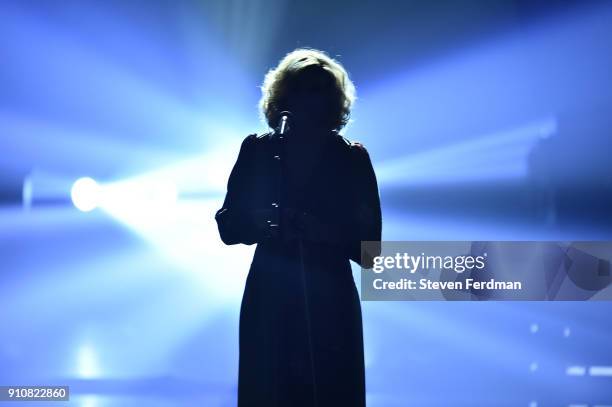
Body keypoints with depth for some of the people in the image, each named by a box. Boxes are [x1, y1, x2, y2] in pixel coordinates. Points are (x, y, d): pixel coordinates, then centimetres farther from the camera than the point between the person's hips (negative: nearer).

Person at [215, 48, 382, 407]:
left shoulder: (352, 159, 4)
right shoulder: (258, 151, 7)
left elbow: (369, 248, 1)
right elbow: (228, 226, 7)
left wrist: (325, 232, -18)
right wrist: (260, 222, -15)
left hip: (332, 309, -1)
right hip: (269, 305, 1)